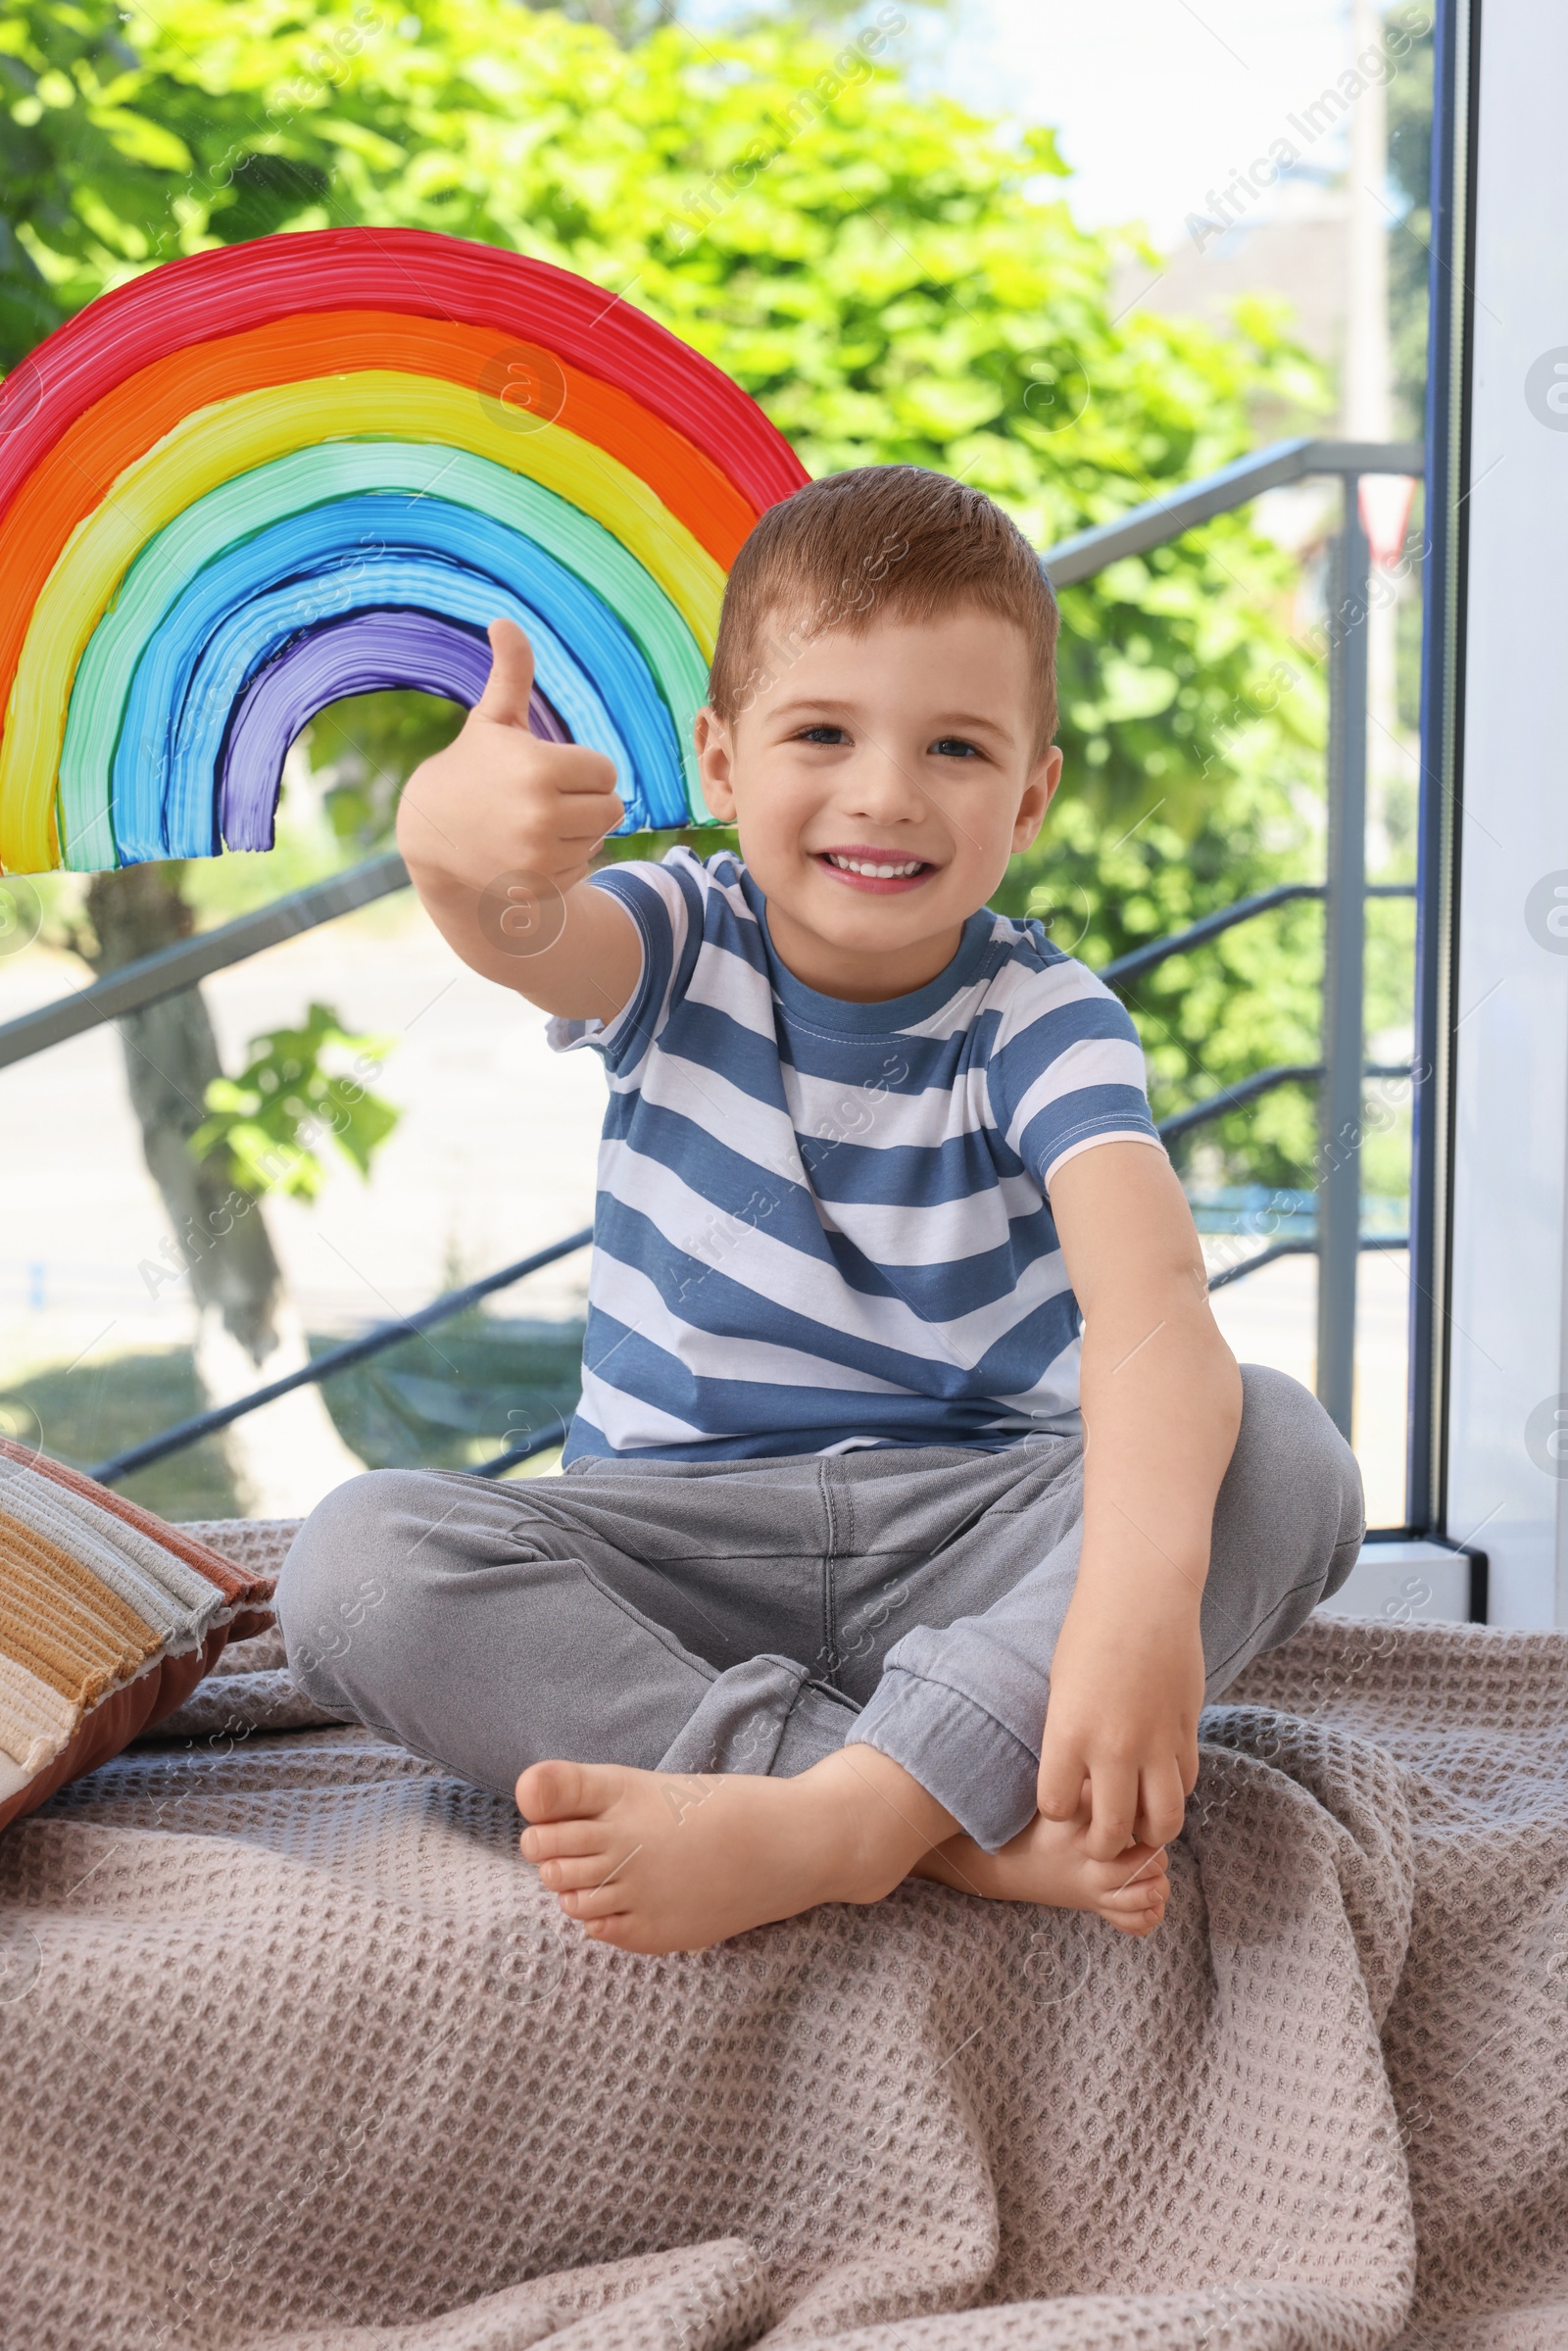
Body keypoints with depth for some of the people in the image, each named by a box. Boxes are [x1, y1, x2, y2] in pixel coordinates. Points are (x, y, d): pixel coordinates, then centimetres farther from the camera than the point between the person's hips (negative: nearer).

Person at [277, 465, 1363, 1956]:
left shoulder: (1045, 1024, -8)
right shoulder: (683, 950, -2)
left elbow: (1150, 1304, -27)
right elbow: (525, 933, -28)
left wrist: (1140, 1599, -47)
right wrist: (458, 842, -56)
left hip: (968, 1538, -1)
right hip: (676, 1539, 1)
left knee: (1284, 1453, -27)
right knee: (356, 1562, -27)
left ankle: (834, 1816, -42)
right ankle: (970, 1823, -34)